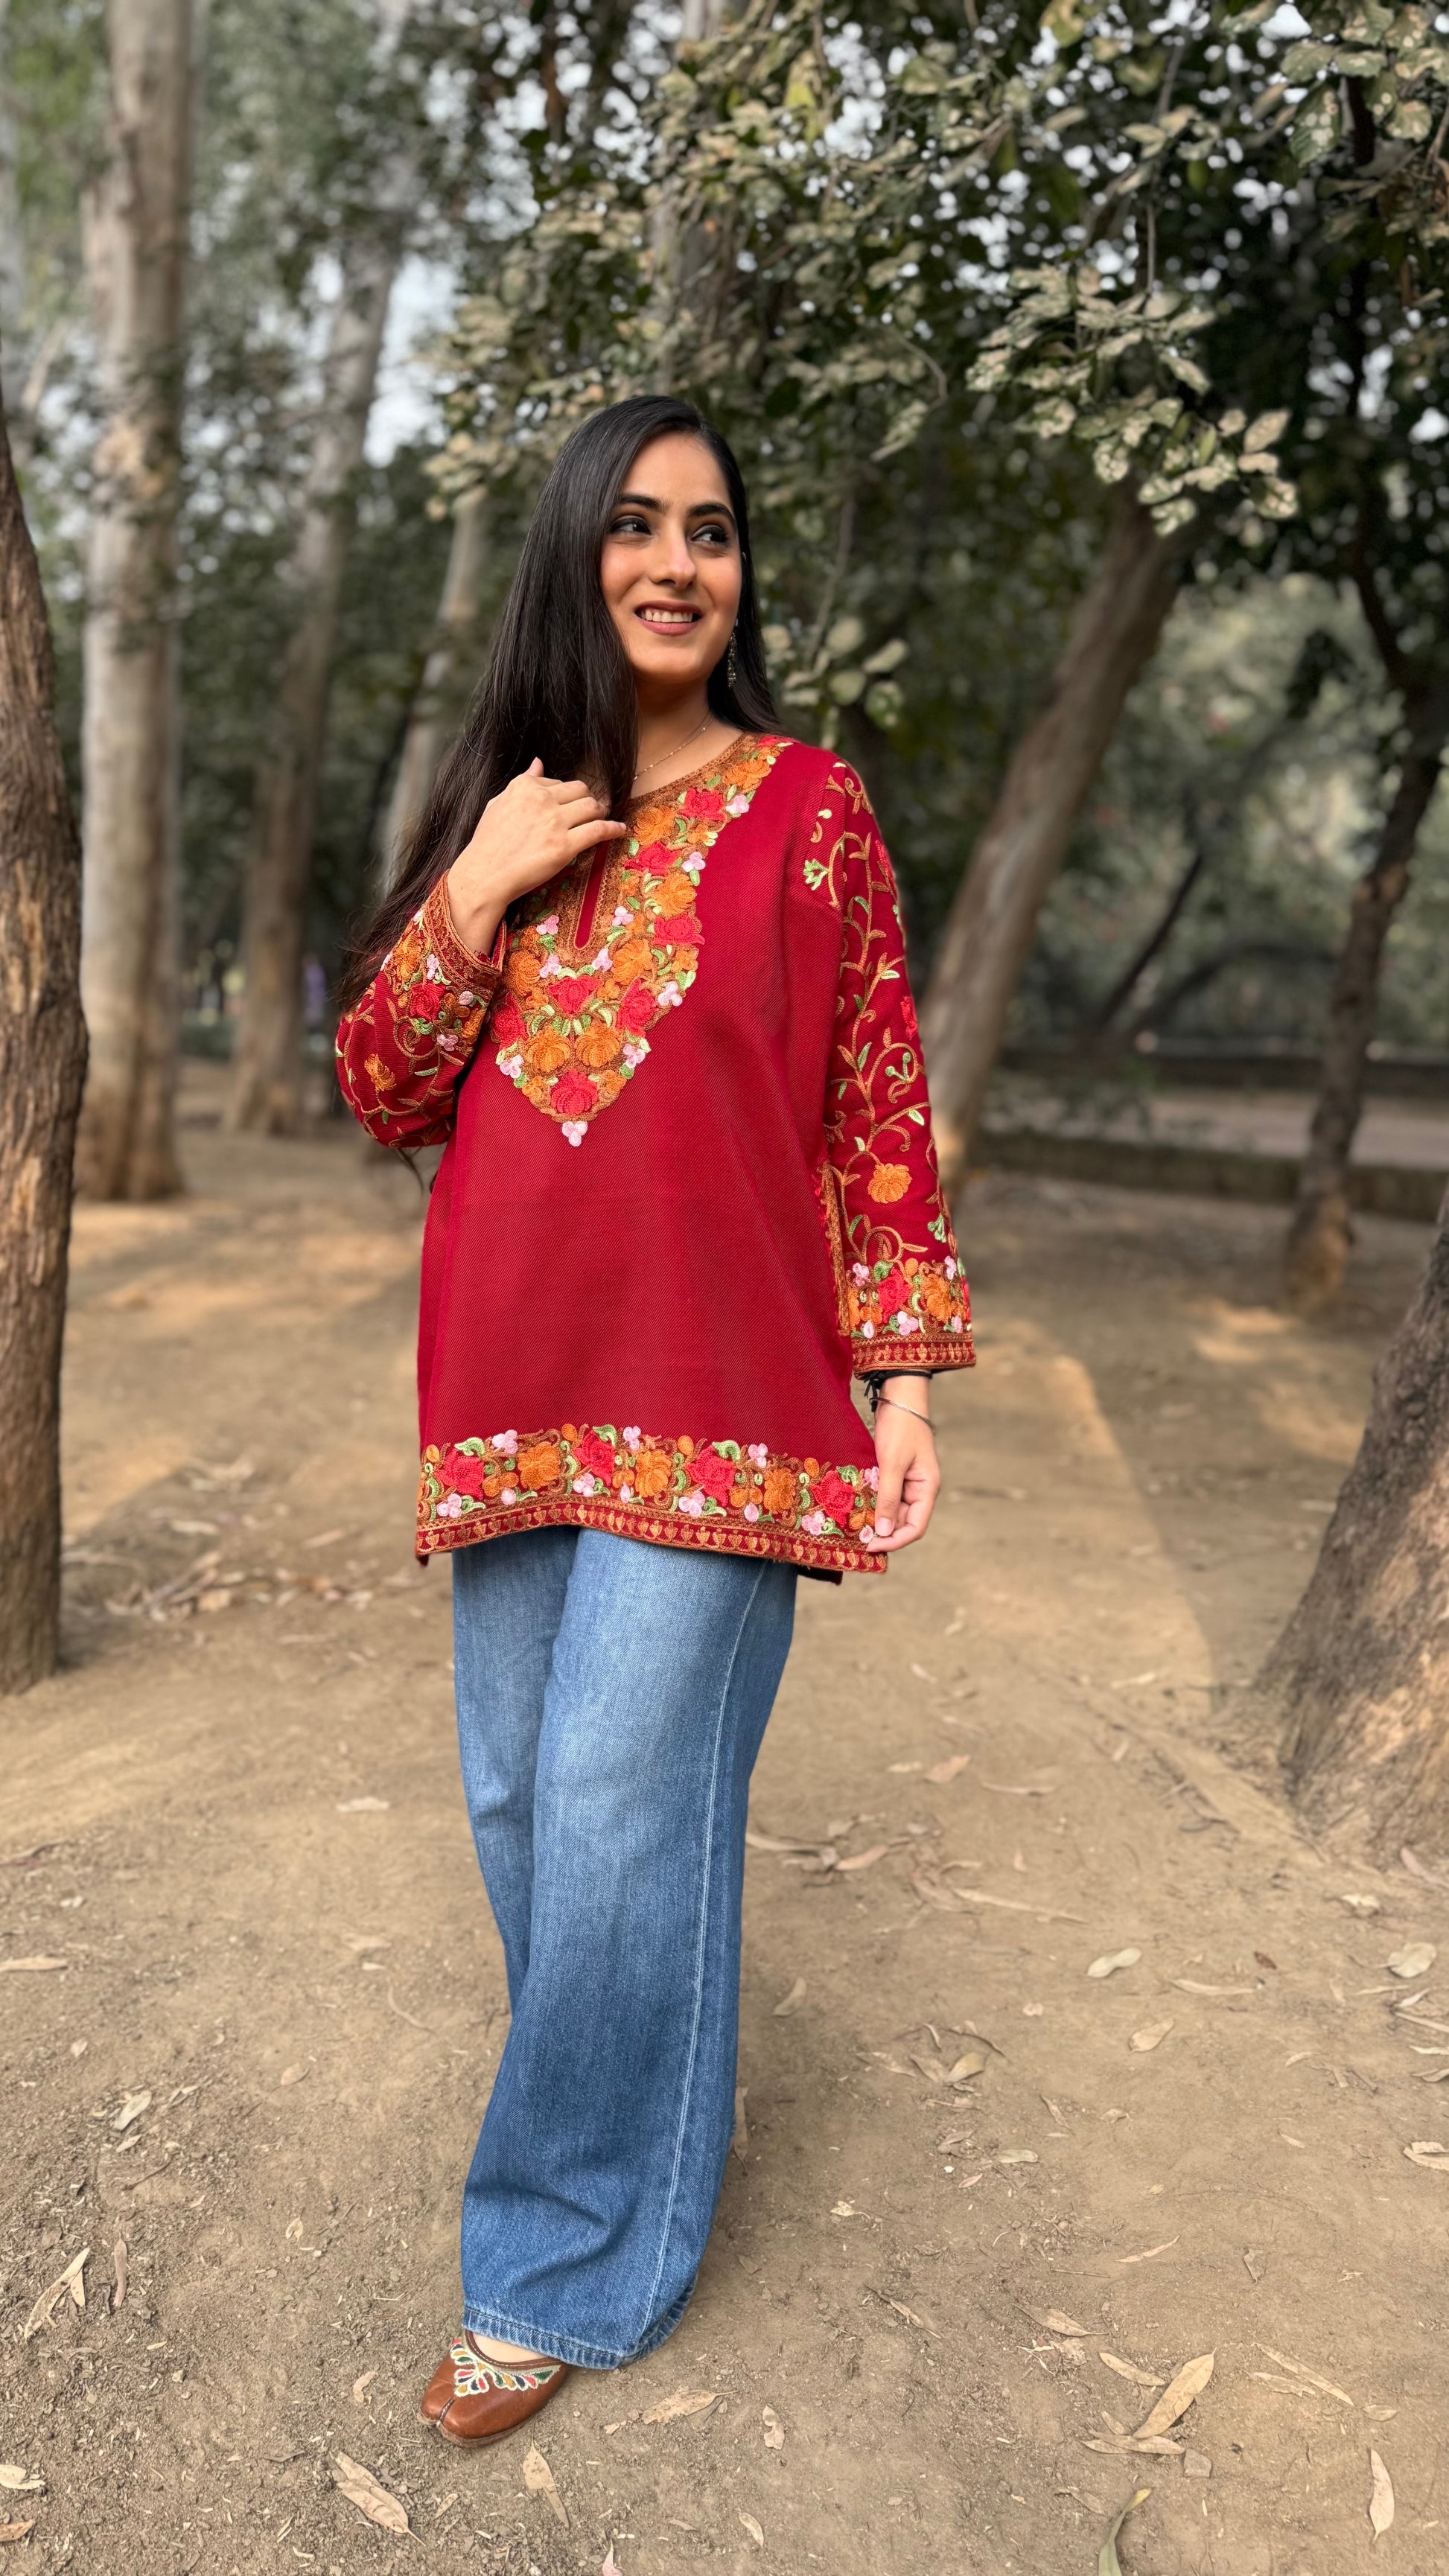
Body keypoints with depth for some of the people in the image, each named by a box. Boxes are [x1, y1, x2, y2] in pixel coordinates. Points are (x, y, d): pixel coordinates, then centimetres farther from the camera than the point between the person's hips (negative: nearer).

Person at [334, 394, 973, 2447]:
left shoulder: (805, 807, 1)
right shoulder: (497, 814, 12)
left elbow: (879, 1106, 0)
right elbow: (383, 1095, 8)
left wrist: (907, 1376, -5)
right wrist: (479, 889, -6)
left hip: (712, 1393, -4)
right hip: (513, 1389, 5)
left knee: (620, 1811, -3)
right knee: (523, 1800, 12)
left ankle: (568, 2258, 16)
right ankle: (631, 2108, 35)